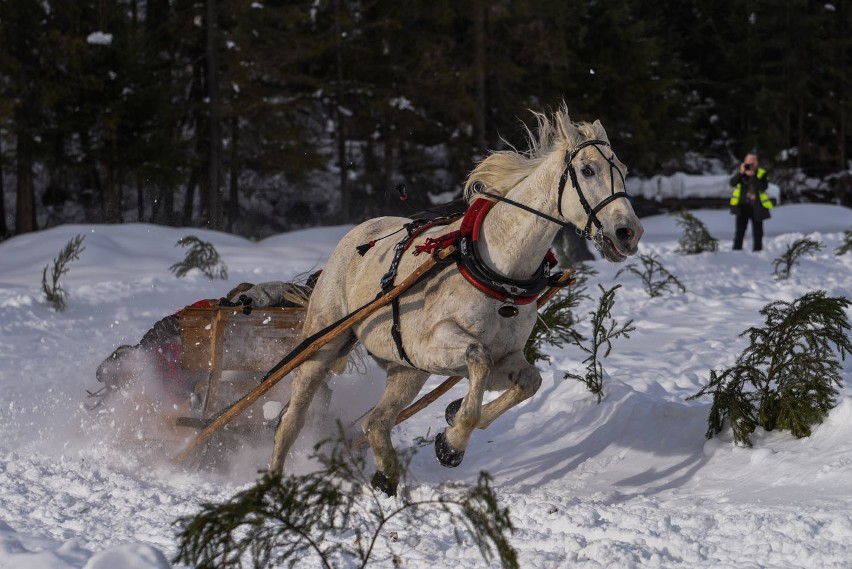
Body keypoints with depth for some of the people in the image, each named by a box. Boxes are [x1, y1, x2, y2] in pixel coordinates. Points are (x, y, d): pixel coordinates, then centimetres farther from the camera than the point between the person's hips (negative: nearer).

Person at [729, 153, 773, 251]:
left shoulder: (762, 174, -5)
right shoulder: (740, 172, 2)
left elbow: (763, 187, -20)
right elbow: (732, 183, -12)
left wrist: (752, 176, -26)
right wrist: (741, 173, -23)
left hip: (756, 207, -1)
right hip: (742, 206, 1)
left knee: (757, 232, 7)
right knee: (740, 231, 0)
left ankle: (757, 251, 15)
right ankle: (736, 251, 3)